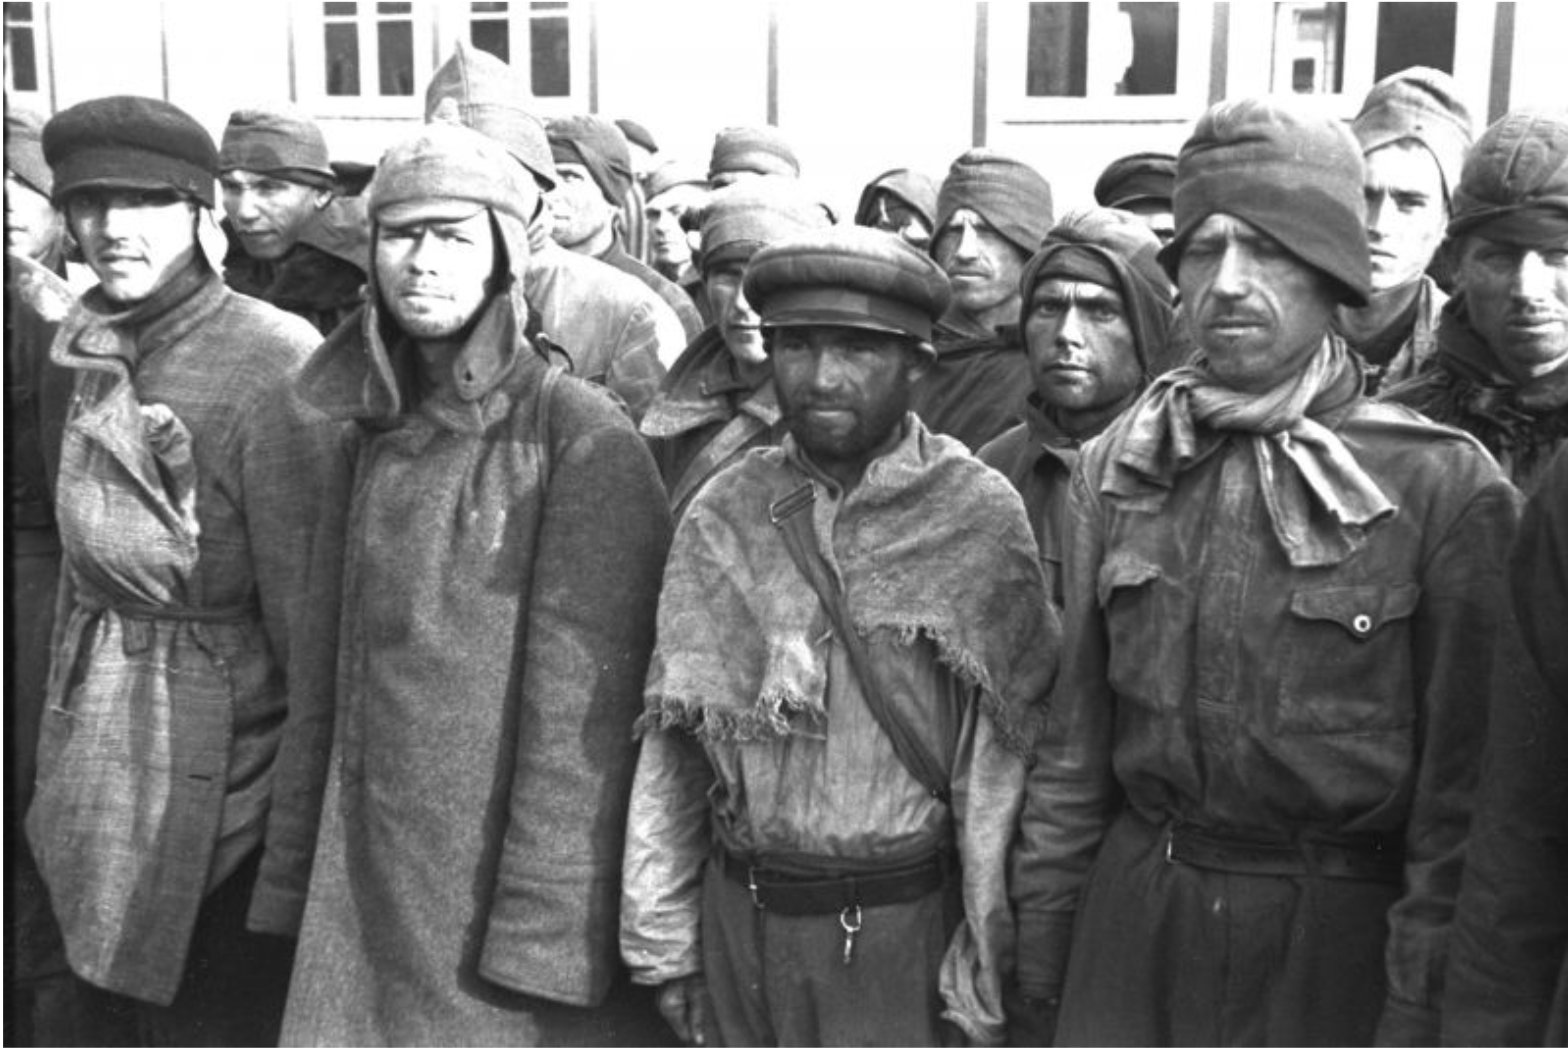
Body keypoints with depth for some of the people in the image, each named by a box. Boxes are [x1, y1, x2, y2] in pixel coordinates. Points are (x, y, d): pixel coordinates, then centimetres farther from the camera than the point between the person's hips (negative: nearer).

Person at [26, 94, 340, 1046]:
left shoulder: (273, 366, -17)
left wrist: (298, 856, -20)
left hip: (220, 777, -7)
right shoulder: (84, 354, 7)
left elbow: (316, 618, -20)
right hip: (99, 745, 7)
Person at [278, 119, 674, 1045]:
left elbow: (584, 702, -16)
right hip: (369, 873, 6)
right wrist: (293, 858, 11)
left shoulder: (582, 436, -14)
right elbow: (342, 661, 12)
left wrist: (546, 933, -17)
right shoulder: (374, 427, 6)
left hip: (507, 870, -6)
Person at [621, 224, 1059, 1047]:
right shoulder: (722, 516, -1)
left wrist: (983, 963, -7)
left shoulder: (979, 518, -9)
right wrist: (662, 939, 2)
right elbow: (671, 739, 2)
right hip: (737, 914, 3)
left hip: (899, 928, -2)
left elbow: (999, 760, -7)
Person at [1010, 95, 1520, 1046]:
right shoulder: (1117, 468, 1)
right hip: (1135, 922, 3)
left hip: (1338, 939, -3)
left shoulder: (1445, 487, -11)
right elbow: (1077, 725, 5)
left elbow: (1461, 782, -9)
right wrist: (1044, 918, 6)